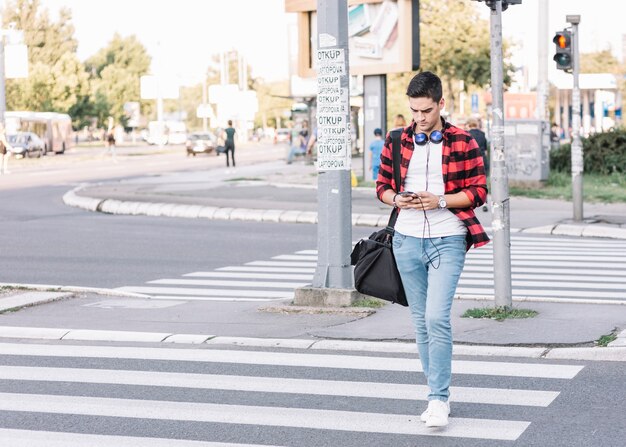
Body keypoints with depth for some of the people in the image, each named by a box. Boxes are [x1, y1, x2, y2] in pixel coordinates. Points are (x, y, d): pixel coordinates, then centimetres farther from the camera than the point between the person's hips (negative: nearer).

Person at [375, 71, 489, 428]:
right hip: (408, 241, 4)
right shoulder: (396, 141, 7)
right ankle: (440, 394, 20)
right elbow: (382, 185, 13)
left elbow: (478, 192, -3)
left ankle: (439, 398, -7)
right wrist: (397, 199, -9)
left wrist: (440, 200, -17)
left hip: (447, 241, -4)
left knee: (437, 318, -15)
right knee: (422, 322, 9)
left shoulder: (463, 142, -3)